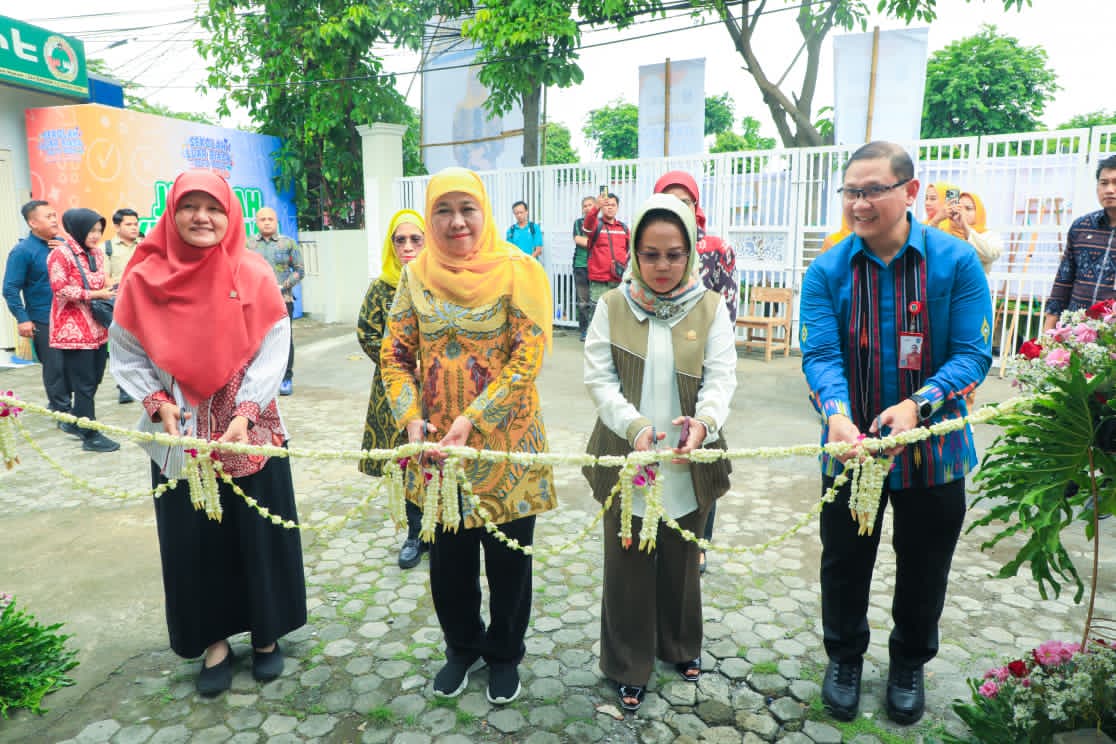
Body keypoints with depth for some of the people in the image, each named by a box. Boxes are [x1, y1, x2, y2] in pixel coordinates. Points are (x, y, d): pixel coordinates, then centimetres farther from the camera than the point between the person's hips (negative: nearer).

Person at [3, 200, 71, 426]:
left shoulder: (62, 244, 7)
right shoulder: (22, 251, -8)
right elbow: (11, 290, -7)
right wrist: (22, 319, -14)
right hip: (44, 321, -5)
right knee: (55, 368, -1)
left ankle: (58, 403, 30)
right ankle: (64, 416, 9)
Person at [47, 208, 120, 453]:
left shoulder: (98, 252, 12)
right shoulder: (61, 254, -11)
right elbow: (60, 289, -16)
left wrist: (110, 291, 1)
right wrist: (95, 295, -20)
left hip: (97, 327, 7)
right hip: (74, 329, -7)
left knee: (95, 379, 13)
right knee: (85, 384, -2)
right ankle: (91, 435, 5)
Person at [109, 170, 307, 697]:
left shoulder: (254, 276, -6)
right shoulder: (145, 278, -4)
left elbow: (273, 352, -7)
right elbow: (125, 354, 3)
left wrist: (245, 414, -16)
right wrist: (159, 404, -10)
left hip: (252, 432, -1)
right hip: (180, 437, 1)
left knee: (260, 532, 8)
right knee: (194, 538, 10)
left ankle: (266, 634, 29)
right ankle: (214, 640, 30)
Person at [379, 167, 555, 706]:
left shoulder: (518, 271, -9)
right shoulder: (416, 275, 2)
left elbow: (528, 358, -16)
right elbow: (395, 355, 4)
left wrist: (473, 420, -21)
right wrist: (411, 418, -11)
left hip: (506, 442, -3)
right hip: (438, 444, 3)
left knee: (507, 557, 11)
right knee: (448, 557, 15)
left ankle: (504, 653, 37)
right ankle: (462, 646, 42)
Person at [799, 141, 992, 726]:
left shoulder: (956, 261, -10)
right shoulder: (826, 271, -7)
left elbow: (973, 352, -13)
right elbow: (820, 354, -16)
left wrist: (916, 405, -29)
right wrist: (837, 414, -34)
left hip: (934, 447, 0)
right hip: (849, 447, 1)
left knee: (923, 568, 17)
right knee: (845, 562, 15)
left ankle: (909, 665, 43)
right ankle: (844, 658, 41)